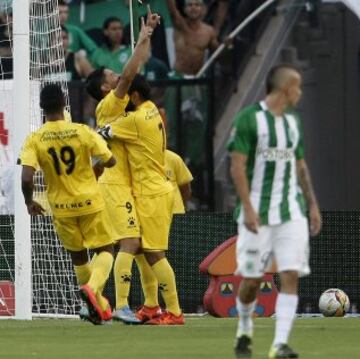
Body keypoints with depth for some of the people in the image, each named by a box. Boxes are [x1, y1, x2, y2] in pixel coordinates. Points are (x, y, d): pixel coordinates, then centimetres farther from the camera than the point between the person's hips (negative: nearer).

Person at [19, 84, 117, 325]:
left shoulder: (35, 140, -11)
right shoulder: (83, 132, -13)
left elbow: (26, 177, -20)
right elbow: (110, 161, -6)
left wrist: (29, 202, -1)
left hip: (61, 208, 2)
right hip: (90, 202, -2)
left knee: (78, 257, 20)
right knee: (105, 251, 9)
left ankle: (99, 307, 26)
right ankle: (92, 287, -20)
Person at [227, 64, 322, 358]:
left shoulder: (293, 121, 13)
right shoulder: (249, 118, -7)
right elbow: (238, 166, -10)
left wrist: (313, 204, 14)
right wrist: (247, 208, -17)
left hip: (292, 212, 5)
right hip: (258, 212, -5)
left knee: (290, 276, -9)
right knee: (252, 278, 2)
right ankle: (245, 330, 28)